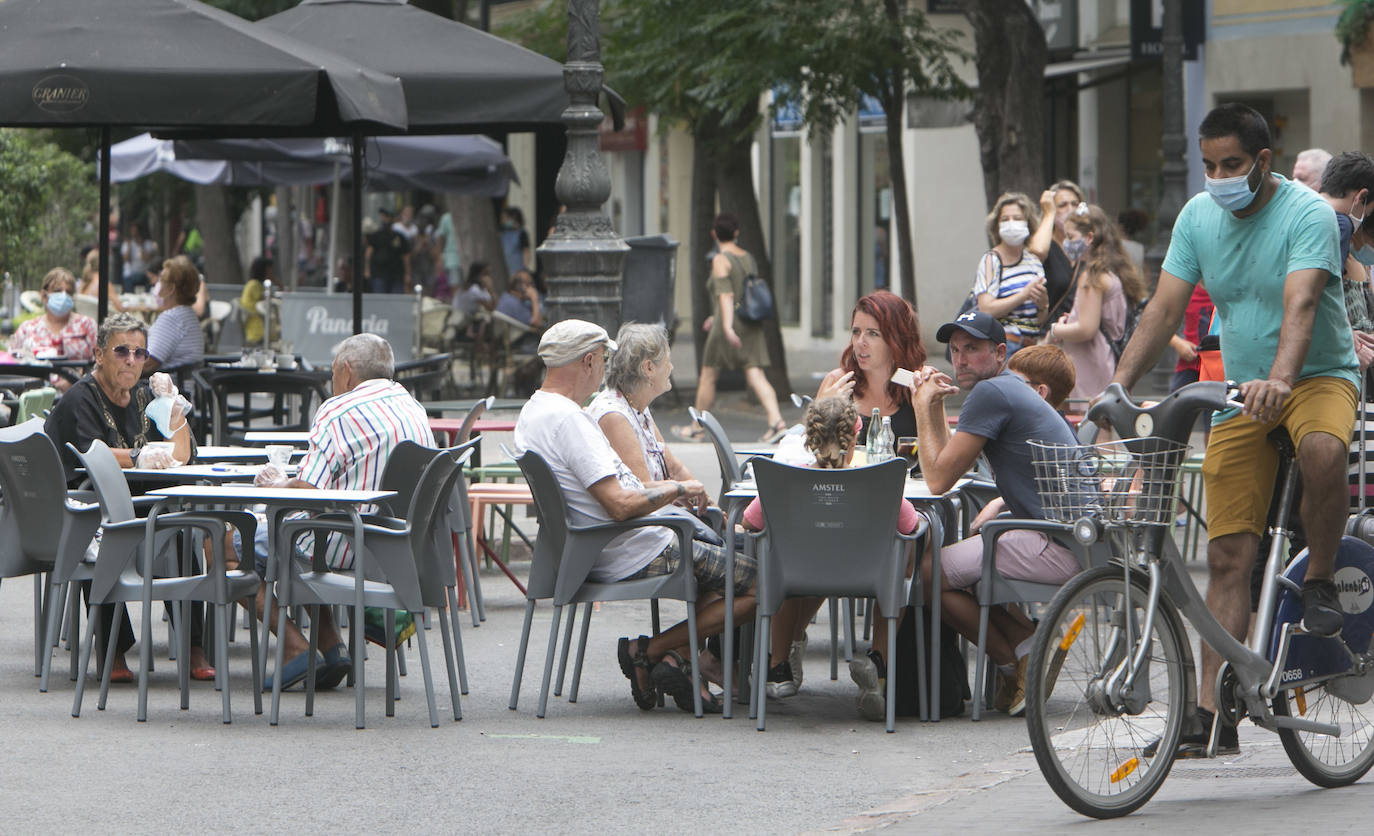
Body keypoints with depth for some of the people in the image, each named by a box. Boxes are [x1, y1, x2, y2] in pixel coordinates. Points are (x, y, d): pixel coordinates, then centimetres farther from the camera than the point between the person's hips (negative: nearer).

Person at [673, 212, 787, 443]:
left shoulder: (721, 260, -9)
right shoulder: (748, 258, 13)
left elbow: (725, 295, -20)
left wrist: (727, 325, -29)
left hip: (729, 328, -6)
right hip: (752, 325, 6)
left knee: (708, 376, 8)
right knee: (756, 376, -3)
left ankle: (697, 429, 18)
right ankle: (776, 422, -21)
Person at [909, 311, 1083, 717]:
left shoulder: (990, 393, -12)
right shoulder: (1013, 389, 20)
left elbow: (938, 479, -9)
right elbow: (949, 467, 24)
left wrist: (923, 409, 2)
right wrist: (935, 406, 13)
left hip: (1059, 550, -11)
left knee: (929, 572, -4)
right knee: (961, 563, 27)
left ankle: (1017, 666, 4)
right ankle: (1032, 644, 11)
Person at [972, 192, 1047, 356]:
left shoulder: (1034, 261, 15)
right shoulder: (991, 260, -1)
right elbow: (986, 309, -13)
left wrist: (1043, 303, -4)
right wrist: (1024, 295, -15)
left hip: (1032, 346, 5)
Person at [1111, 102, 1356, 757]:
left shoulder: (1307, 214, -15)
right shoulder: (1198, 217, 1)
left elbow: (1300, 305, -30)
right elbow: (1164, 309, -1)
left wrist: (1280, 378, -48)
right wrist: (1118, 384, -15)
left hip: (1320, 376, -4)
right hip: (1240, 395, 4)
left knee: (1322, 451, -40)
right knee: (1227, 556, -4)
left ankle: (1319, 581, -13)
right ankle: (1212, 712, -4)